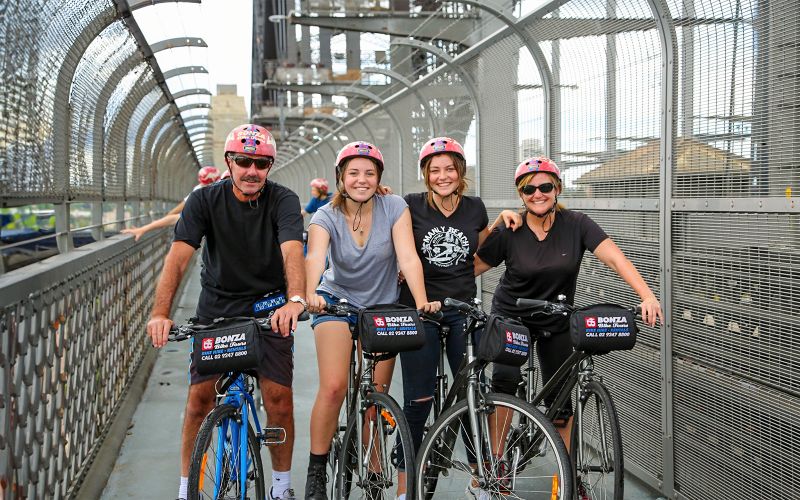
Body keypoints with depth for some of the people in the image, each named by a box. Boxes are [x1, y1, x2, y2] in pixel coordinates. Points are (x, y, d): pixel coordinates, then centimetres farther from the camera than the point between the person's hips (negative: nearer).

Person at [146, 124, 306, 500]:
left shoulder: (282, 200, -14)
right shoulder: (205, 200, -11)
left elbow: (292, 252, -31)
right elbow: (178, 257, -21)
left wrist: (295, 299, -51)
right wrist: (160, 313, -36)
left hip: (268, 308, -1)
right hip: (216, 306, 1)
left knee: (278, 397, -7)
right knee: (200, 396, -3)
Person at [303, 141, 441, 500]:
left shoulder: (394, 208, -12)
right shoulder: (327, 216, -14)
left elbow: (408, 257, -22)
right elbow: (315, 257, -33)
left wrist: (421, 302, -37)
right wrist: (309, 295, -52)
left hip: (383, 307, 1)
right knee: (333, 387, -15)